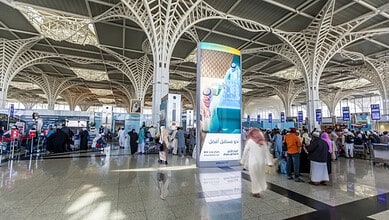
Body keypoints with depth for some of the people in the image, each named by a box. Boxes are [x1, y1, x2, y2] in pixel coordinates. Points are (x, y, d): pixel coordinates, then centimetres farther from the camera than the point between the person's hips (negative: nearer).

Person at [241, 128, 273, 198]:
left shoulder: (250, 141, -8)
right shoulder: (263, 141, 1)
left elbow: (245, 152, -1)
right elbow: (267, 152, 2)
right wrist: (269, 162, 5)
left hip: (253, 162, -3)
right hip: (262, 162, 3)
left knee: (254, 177, 9)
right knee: (261, 176, 17)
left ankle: (256, 192, 18)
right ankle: (259, 190, 23)